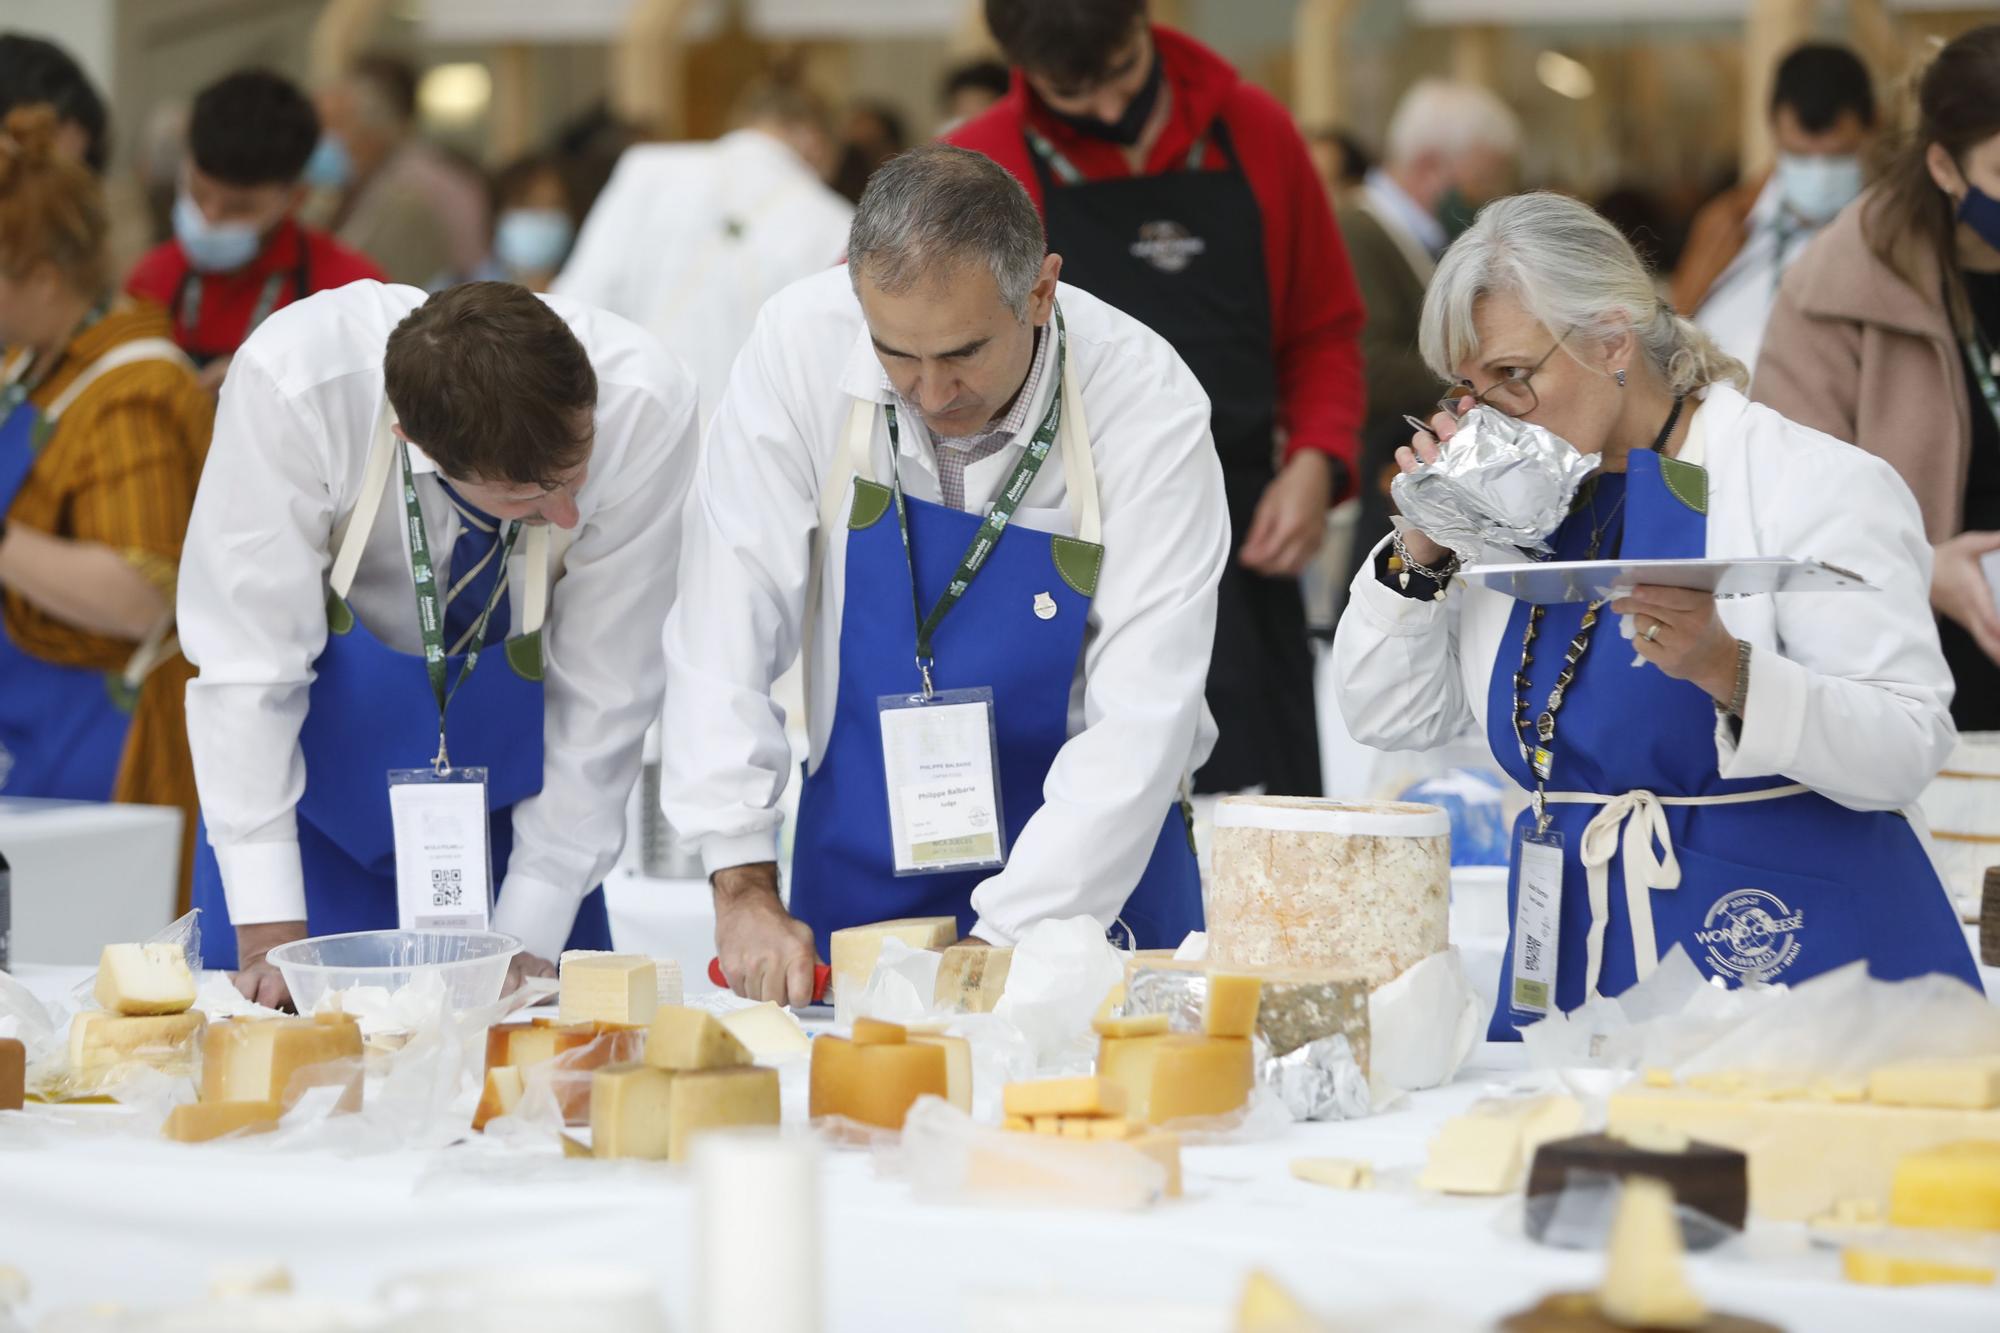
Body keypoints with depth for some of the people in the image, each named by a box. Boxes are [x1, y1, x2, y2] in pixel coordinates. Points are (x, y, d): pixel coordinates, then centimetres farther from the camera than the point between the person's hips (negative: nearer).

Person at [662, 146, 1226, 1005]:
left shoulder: (1150, 408, -16)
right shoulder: (802, 347, -11)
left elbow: (1138, 723, -18)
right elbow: (728, 625, -9)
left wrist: (998, 947, -24)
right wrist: (744, 888, -16)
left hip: (1089, 888, -1)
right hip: (857, 882, 1)